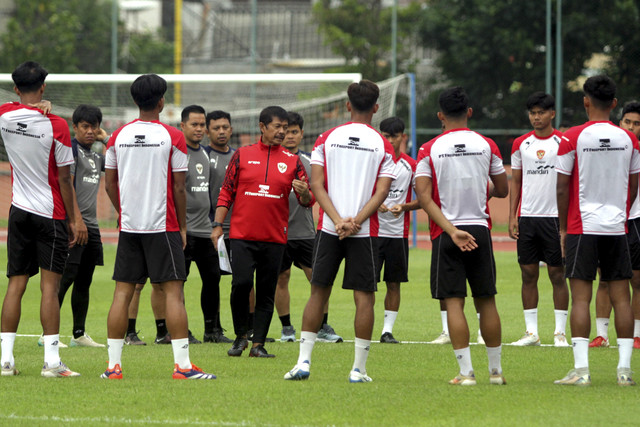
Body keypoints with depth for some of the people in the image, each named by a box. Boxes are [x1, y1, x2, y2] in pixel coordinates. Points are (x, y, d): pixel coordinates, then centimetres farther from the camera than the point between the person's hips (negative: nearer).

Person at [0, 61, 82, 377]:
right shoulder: (55, 126, -13)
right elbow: (64, 178, -10)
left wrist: (38, 109, 10)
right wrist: (74, 218, -2)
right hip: (51, 215, -4)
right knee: (49, 286, -5)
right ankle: (51, 361, -9)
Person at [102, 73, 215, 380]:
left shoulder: (118, 136, 5)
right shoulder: (172, 137, -7)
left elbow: (110, 183, 10)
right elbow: (178, 187, -5)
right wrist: (182, 226, 4)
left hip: (128, 226, 4)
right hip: (163, 226, -4)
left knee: (123, 291, 6)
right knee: (173, 291, -4)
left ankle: (113, 365, 4)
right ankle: (182, 365, -9)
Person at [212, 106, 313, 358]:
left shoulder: (292, 161, 8)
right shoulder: (242, 155, 7)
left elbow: (307, 201, 7)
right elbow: (226, 193, 9)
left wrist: (304, 193, -17)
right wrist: (217, 225, 1)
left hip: (274, 239, 2)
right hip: (242, 235, -1)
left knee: (266, 292, 2)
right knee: (241, 283, -14)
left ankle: (258, 344, 7)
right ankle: (240, 337, 4)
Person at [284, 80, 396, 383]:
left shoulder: (326, 139, 5)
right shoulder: (383, 145, 2)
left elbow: (316, 184, -3)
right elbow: (381, 192, -7)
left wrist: (338, 220, -9)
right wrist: (356, 221, -11)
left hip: (328, 229, 2)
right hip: (365, 232, -1)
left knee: (318, 292, 9)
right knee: (364, 297, 3)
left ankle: (304, 361, 4)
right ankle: (359, 369, 1)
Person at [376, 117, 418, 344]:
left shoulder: (411, 166, 5)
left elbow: (422, 199, 6)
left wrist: (404, 207, -13)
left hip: (398, 232, 1)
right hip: (372, 229, -1)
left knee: (394, 283, 4)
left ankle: (388, 329, 10)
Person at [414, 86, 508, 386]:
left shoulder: (429, 150, -2)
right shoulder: (486, 145, 2)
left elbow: (423, 196, -10)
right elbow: (502, 190, 10)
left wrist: (451, 230, -14)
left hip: (445, 234, -2)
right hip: (480, 229, 2)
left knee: (453, 302, -2)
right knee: (486, 300, 10)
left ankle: (466, 372, -7)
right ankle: (496, 370, 16)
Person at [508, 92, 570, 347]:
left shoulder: (563, 142, 1)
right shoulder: (521, 144, 9)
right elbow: (515, 182, 13)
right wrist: (512, 217, 5)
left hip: (555, 217, -3)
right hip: (526, 217, 3)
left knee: (557, 274, -1)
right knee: (528, 274, 3)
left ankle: (560, 332, 2)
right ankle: (531, 331, 8)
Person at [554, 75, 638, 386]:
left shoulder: (572, 138, -6)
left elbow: (562, 188, -5)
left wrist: (563, 228, 6)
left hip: (581, 227, -3)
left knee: (580, 298, -3)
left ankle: (581, 369, -9)